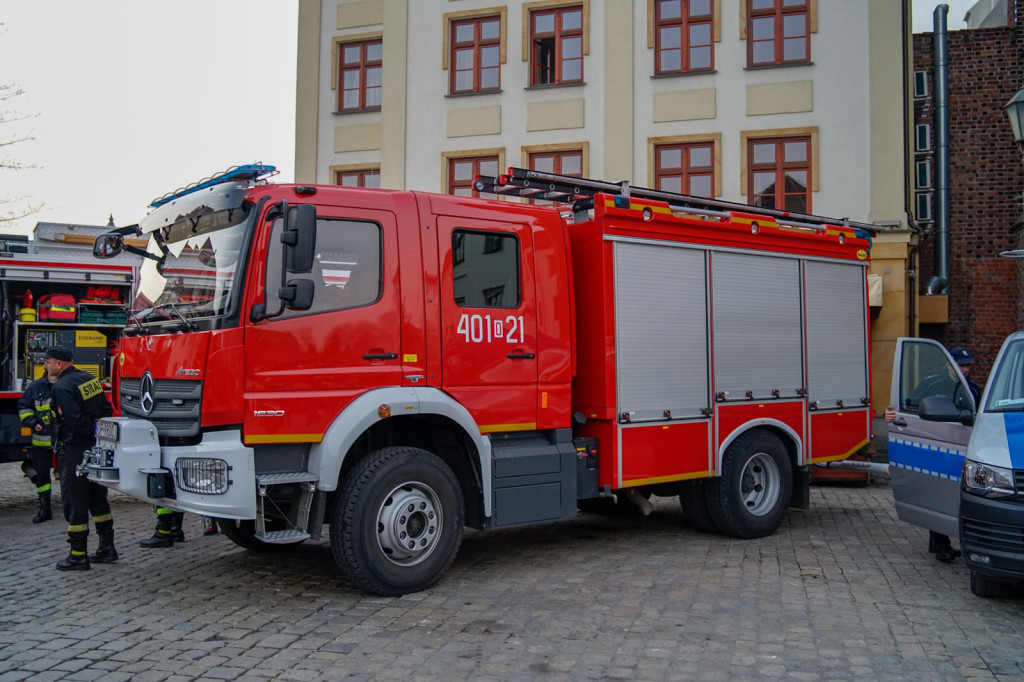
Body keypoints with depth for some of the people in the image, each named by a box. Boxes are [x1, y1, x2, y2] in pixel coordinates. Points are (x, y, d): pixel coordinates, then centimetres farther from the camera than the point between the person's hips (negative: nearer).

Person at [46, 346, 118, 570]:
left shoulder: (61, 388, -17)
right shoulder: (90, 379, 9)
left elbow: (74, 420, -26)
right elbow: (107, 410, 12)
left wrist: (92, 431, -12)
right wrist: (100, 433, 11)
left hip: (74, 451, -8)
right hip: (96, 449, 8)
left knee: (74, 503, -1)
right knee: (97, 499, 16)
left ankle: (78, 556, 5)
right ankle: (107, 548, 22)